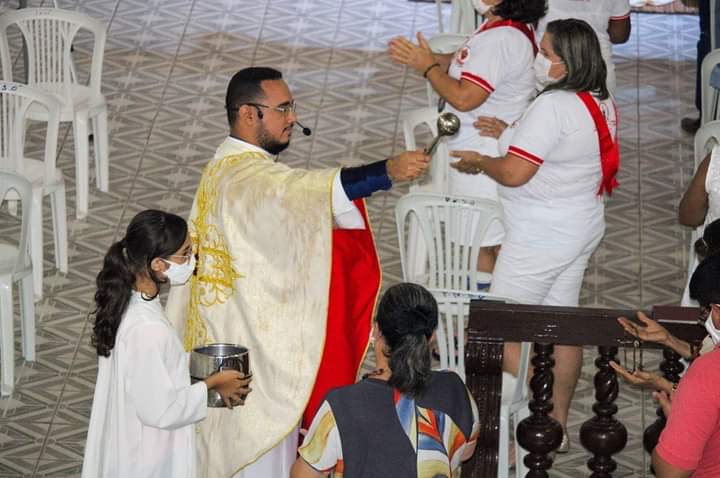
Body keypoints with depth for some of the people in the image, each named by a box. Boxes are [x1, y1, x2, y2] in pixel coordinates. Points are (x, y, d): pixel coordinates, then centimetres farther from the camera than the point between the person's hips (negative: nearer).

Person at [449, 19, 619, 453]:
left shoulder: (553, 107, -25)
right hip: (582, 228, 9)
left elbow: (514, 173, -25)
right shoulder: (602, 104, 4)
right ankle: (558, 425, 25)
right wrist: (512, 134, 8)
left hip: (540, 237, -9)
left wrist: (478, 161, -6)